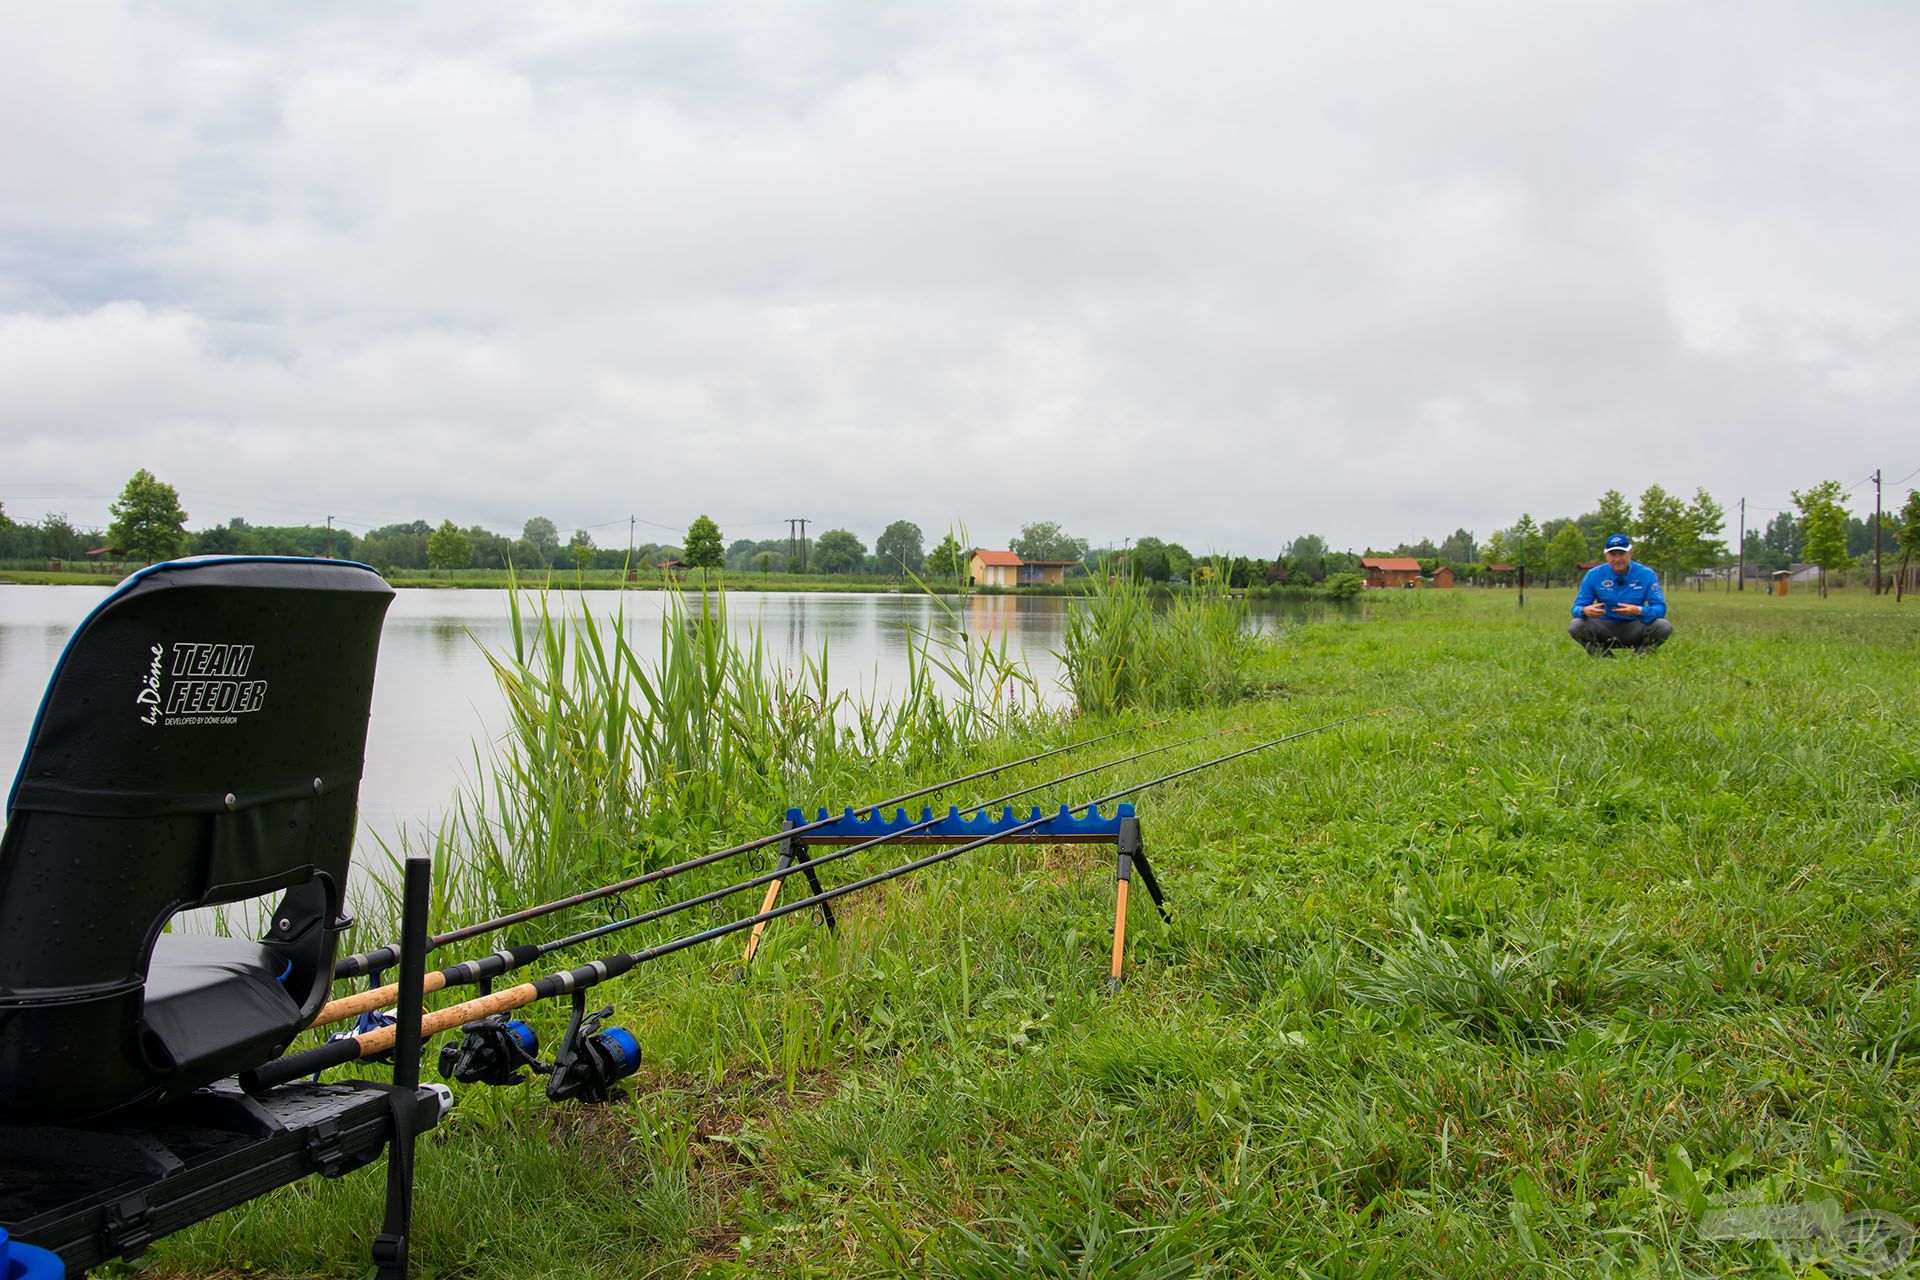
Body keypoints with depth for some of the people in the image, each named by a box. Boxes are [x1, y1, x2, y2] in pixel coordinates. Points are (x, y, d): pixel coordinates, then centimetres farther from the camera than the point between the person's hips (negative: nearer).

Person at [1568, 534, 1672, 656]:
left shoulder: (1646, 575, -5)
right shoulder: (1593, 575, -5)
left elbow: (1660, 608, -10)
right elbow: (1577, 607, -5)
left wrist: (1639, 611, -32)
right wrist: (1585, 611, -32)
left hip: (1635, 630, 0)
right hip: (1605, 628, 0)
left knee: (1664, 626, -28)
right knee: (1575, 626, -28)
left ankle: (1640, 656, 0)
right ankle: (1604, 655, -3)